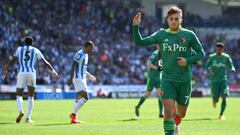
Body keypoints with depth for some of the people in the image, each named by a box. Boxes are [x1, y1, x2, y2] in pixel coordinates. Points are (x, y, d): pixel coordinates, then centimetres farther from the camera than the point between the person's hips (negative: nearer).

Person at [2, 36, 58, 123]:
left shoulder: (19, 49, 12)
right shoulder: (35, 50, 12)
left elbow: (12, 61, 5)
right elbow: (45, 62, 13)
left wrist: (6, 70, 19)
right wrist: (53, 71, 24)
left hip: (21, 73, 0)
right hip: (31, 73, 0)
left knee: (19, 95, 11)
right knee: (31, 97, 11)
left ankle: (20, 111, -19)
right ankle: (28, 118, 3)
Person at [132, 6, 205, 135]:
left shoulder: (189, 35, -3)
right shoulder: (161, 34, 1)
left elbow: (201, 53, 4)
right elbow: (139, 42, -1)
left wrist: (188, 60, -13)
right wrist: (135, 26, -16)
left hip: (184, 80, 0)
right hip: (168, 79, 0)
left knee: (181, 113, 13)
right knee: (168, 111, -16)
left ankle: (175, 124, 47)